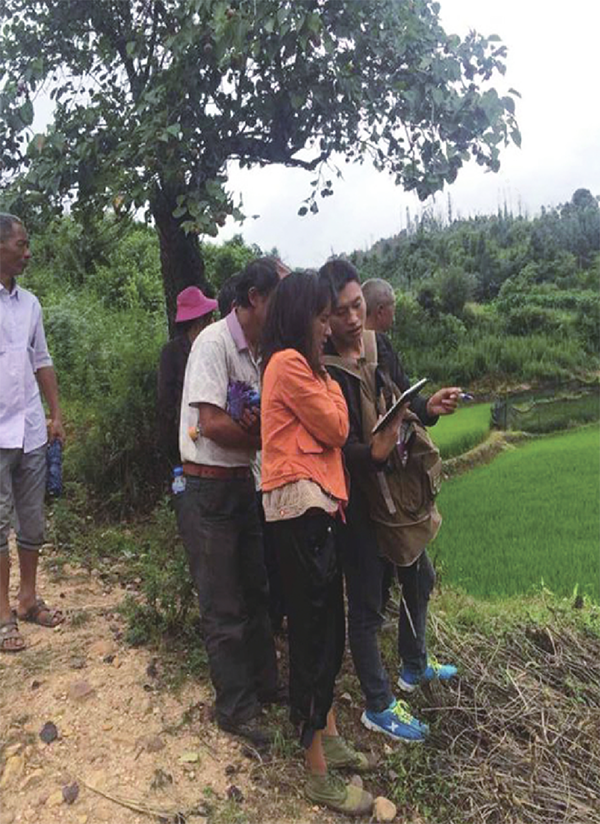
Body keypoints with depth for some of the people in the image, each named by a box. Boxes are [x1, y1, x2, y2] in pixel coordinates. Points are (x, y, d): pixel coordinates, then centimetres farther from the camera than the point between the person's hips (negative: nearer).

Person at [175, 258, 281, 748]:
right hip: (208, 491, -8)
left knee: (257, 592, 19)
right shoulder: (215, 342, -16)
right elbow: (212, 423, -23)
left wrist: (254, 427, -11)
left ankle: (265, 684, 38)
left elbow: (257, 419, 10)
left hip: (244, 484, 8)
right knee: (224, 607, 6)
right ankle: (237, 709, 24)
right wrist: (264, 436, -10)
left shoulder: (256, 350, 10)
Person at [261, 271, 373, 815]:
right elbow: (335, 428, -9)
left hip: (313, 503, 10)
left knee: (324, 627, 18)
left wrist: (321, 376, 7)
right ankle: (319, 775, 13)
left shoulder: (296, 364, 19)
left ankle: (328, 738, 34)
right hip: (301, 504, -10)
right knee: (315, 634, -2)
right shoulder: (290, 363, -12)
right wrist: (328, 379, 5)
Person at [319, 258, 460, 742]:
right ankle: (379, 706, 27)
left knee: (419, 579, 23)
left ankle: (414, 666, 48)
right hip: (358, 497, -7)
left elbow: (406, 407, 5)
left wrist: (429, 408, -16)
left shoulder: (381, 347, 1)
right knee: (367, 604, 7)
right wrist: (374, 453, -40)